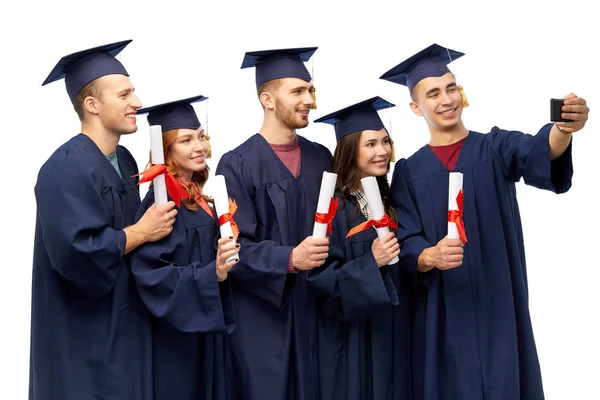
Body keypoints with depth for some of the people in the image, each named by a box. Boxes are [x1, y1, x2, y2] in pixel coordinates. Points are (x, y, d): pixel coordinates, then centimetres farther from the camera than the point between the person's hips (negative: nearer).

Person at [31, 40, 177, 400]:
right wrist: (142, 232, -17)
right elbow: (77, 250, -28)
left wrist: (159, 217, 1)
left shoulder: (124, 160, 8)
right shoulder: (67, 168, -20)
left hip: (124, 322, 9)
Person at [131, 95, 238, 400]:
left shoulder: (197, 197, 8)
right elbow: (152, 275, -26)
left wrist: (221, 268, 5)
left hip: (202, 328, 9)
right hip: (175, 333, -9)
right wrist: (212, 274, -33)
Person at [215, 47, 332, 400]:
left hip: (314, 311, 5)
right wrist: (289, 259, -27)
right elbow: (235, 248, -14)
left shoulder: (321, 159, 9)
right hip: (262, 315, -5)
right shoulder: (238, 165, -8)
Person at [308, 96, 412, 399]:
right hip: (353, 336, -6)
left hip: (392, 330, 7)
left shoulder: (388, 200, 8)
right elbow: (320, 276, -17)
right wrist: (370, 263, -25)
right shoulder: (333, 207, -13)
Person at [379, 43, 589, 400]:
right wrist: (432, 256, -27)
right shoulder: (409, 172, 5)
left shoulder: (497, 147, 3)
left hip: (499, 310, 0)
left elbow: (537, 152, -19)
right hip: (443, 316, 0)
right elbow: (407, 245, -4)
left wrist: (563, 129, -42)